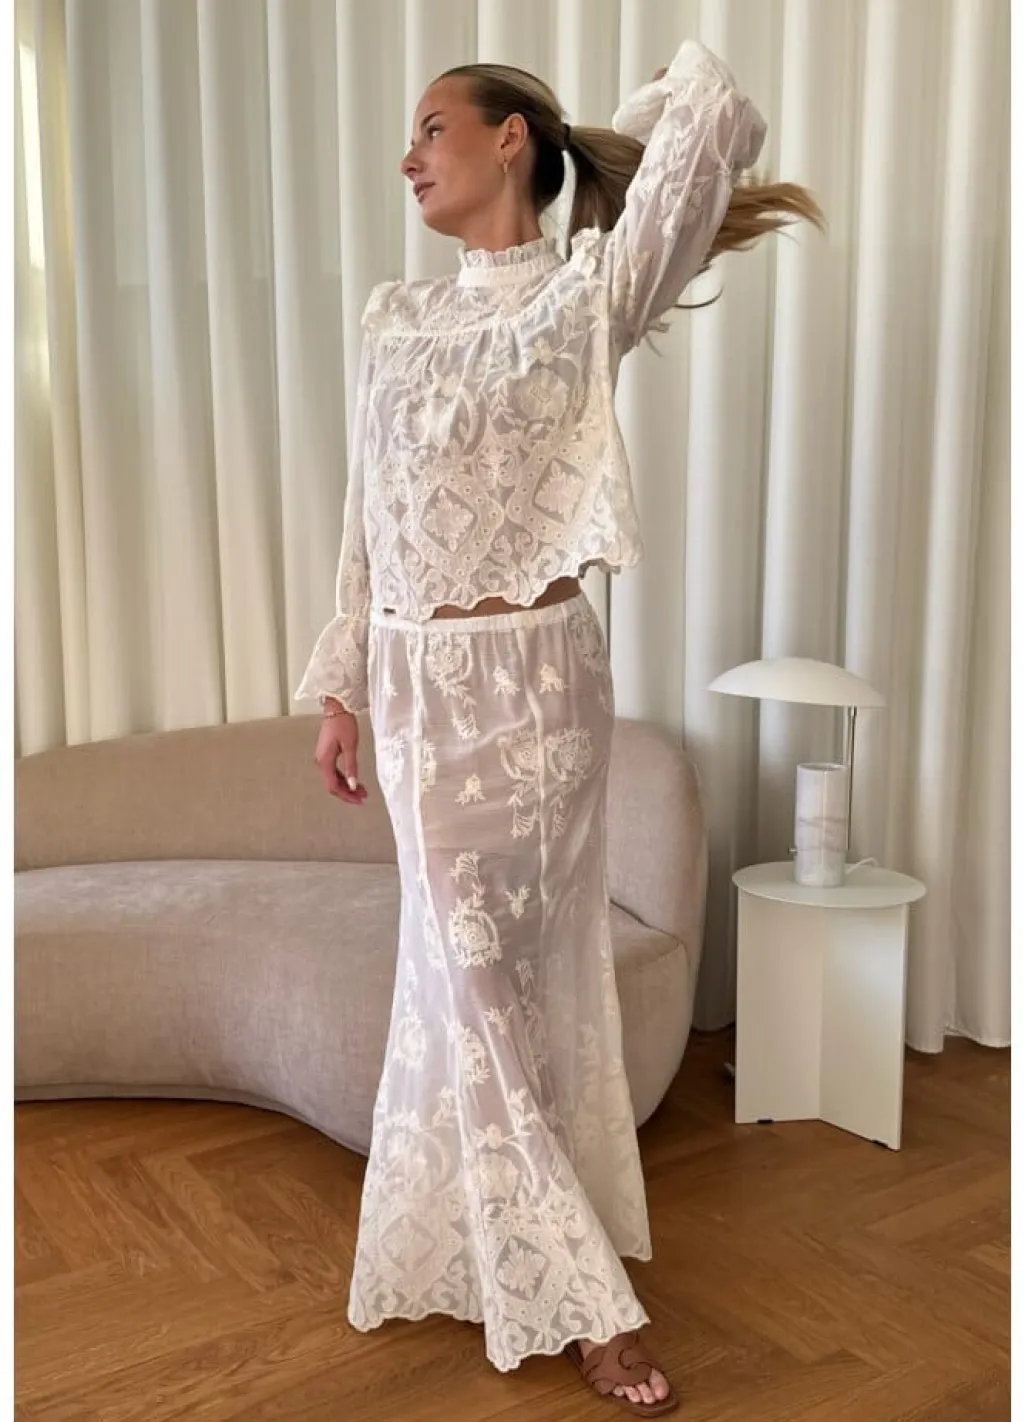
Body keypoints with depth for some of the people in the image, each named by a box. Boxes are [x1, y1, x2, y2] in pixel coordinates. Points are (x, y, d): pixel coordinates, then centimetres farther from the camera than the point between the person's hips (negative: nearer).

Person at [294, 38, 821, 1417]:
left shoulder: (587, 294, -6)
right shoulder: (398, 318, 11)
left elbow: (714, 107, -17)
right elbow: (369, 518, 13)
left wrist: (619, 139, 5)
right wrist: (341, 685, 11)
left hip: (528, 677, -6)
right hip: (418, 685, 6)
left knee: (518, 972, 4)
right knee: (465, 976, 11)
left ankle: (546, 1268, 25)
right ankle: (576, 1294, 28)